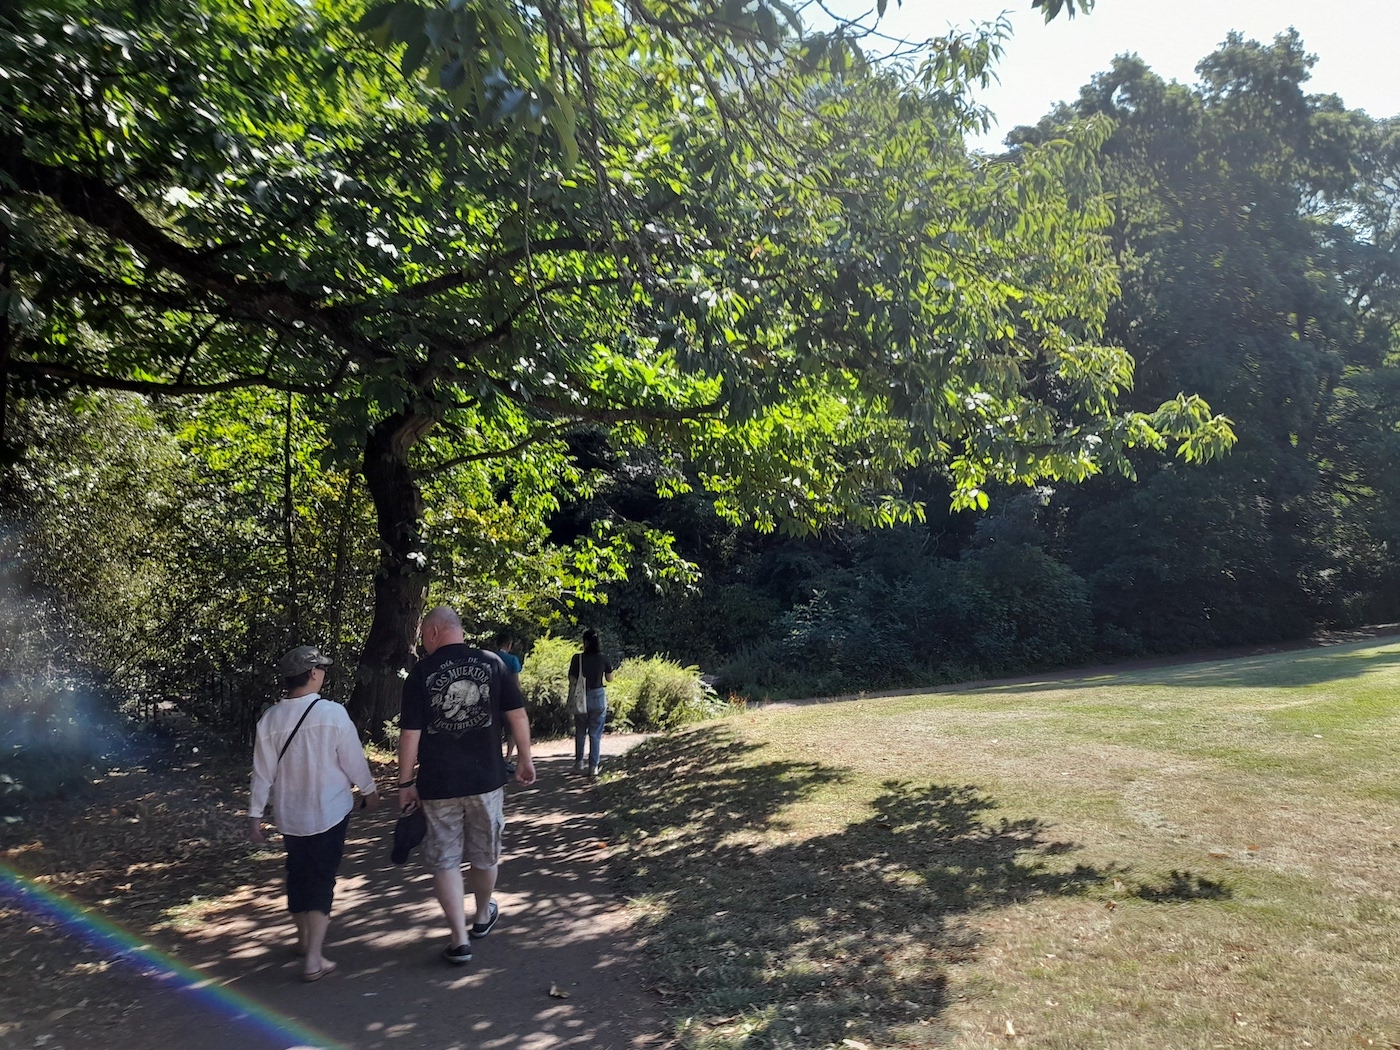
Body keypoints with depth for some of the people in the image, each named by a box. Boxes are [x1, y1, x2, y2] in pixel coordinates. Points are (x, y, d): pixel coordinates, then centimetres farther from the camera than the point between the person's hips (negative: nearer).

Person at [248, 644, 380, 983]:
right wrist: (369, 790, 7)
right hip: (329, 812, -4)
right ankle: (313, 958, 0)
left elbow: (262, 772, -2)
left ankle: (305, 935, 40)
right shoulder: (333, 713, -17)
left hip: (289, 814, 4)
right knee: (322, 878, 4)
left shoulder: (269, 719, -7)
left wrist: (255, 813, 9)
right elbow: (353, 759, -10)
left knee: (298, 874, 21)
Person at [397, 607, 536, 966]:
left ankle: (460, 940, 10)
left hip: (438, 784, -2)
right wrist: (526, 760, 8)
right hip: (486, 779, 2)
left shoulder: (422, 672, -7)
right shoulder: (492, 663, -3)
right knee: (485, 855, 20)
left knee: (445, 861, 10)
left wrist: (405, 783, 1)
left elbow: (410, 734, -8)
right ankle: (483, 916, 40)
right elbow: (518, 714, -2)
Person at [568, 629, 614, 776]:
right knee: (595, 734, 7)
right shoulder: (604, 659, -6)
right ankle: (593, 766, 7)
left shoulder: (577, 658, -9)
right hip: (599, 698, 0)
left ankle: (579, 762, 25)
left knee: (580, 732, 19)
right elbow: (609, 679, 5)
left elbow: (572, 681, -8)